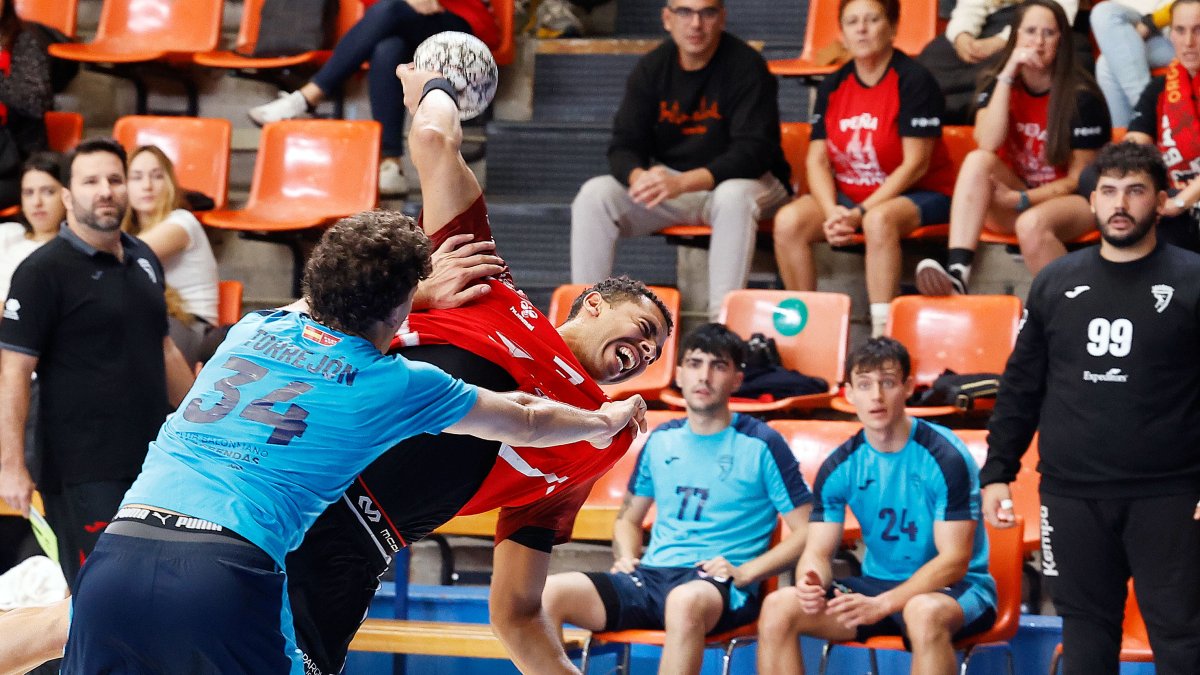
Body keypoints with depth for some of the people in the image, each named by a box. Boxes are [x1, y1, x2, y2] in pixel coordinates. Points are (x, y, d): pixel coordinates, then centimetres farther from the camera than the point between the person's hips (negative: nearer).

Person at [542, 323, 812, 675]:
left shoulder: (761, 445, 4)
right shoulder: (661, 441, 18)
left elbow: (807, 533, 2)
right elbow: (629, 519, 31)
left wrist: (743, 574, -10)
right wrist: (626, 559, 8)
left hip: (722, 588, -5)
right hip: (650, 577, 5)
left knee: (685, 601, -44)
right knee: (547, 592, -22)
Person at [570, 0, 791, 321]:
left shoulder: (746, 66, -15)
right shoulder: (651, 68, -1)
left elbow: (753, 151, -23)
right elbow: (624, 144, -2)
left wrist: (682, 182, -37)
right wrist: (639, 177, -29)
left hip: (743, 180, -4)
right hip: (668, 179, 5)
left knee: (734, 196, -39)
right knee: (594, 195, -18)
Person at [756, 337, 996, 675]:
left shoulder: (945, 457, -14)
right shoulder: (840, 466, 2)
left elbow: (954, 559, -17)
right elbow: (817, 551, 3)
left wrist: (881, 605, -30)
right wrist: (810, 583, -25)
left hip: (956, 589, -5)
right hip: (878, 581, 5)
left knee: (924, 612, -42)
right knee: (778, 607, -16)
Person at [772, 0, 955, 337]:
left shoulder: (914, 81, -12)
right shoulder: (832, 87, 6)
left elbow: (915, 165, -16)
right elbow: (817, 159, 2)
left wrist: (860, 213, -21)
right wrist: (832, 212, -17)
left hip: (917, 195, -6)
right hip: (846, 193, 6)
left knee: (879, 220, -39)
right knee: (788, 221, -21)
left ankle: (882, 332, -36)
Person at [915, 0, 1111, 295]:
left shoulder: (1081, 97, -11)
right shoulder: (997, 85, 2)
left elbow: (1078, 179, -8)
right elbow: (987, 144, -18)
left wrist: (1021, 200, -20)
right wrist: (1007, 76, -20)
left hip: (1067, 201, -4)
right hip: (1013, 201, 4)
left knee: (1031, 223, -37)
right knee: (977, 160, -26)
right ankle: (956, 273, -42)